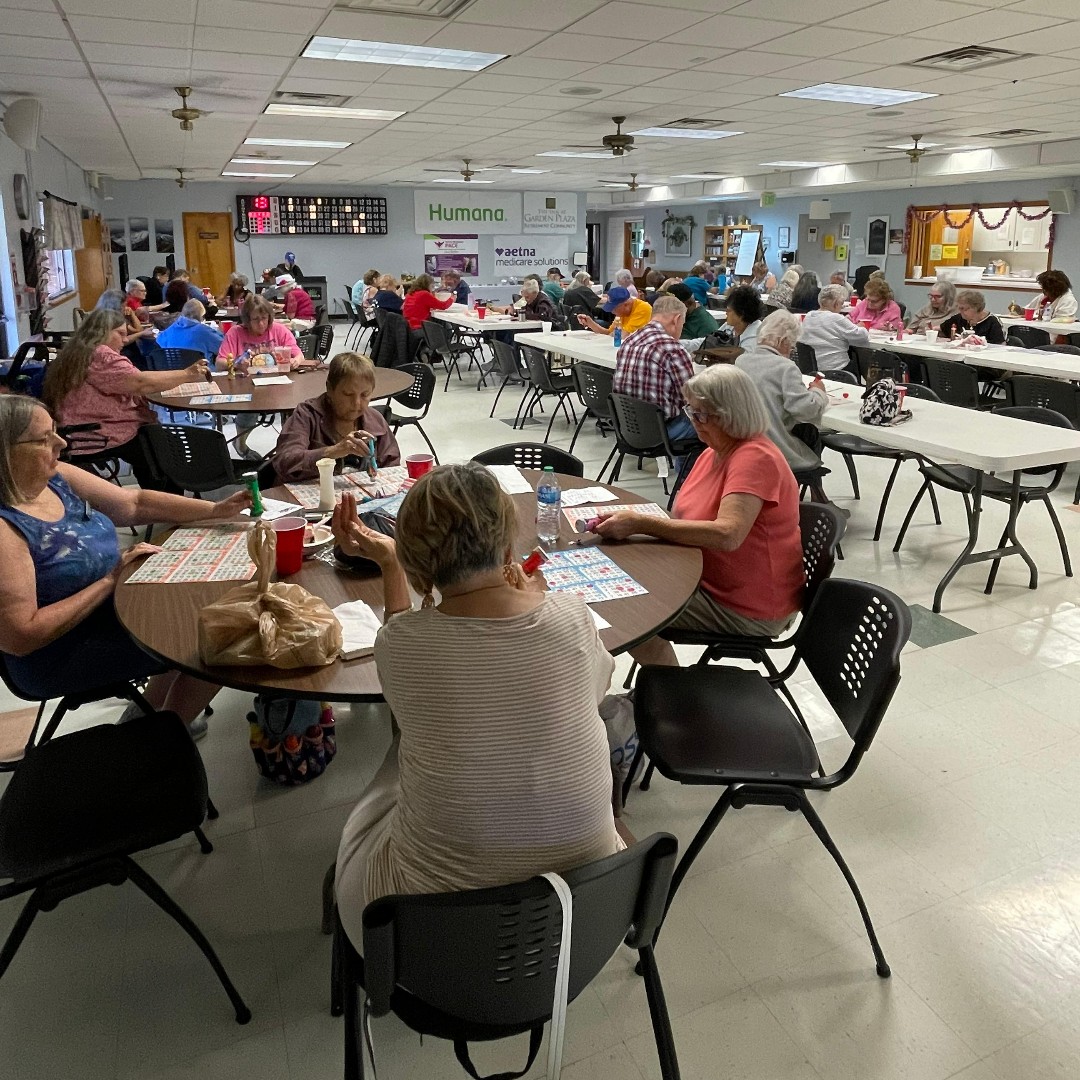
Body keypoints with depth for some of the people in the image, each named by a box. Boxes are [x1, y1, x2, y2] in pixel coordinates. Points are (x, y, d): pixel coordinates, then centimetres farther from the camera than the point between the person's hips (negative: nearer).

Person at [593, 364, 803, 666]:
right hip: (710, 582, 10)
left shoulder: (756, 458, -21)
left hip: (749, 612, -9)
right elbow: (684, 520, 7)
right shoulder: (714, 453, 9)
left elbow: (727, 534, -35)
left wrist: (639, 523, -33)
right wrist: (629, 521, -11)